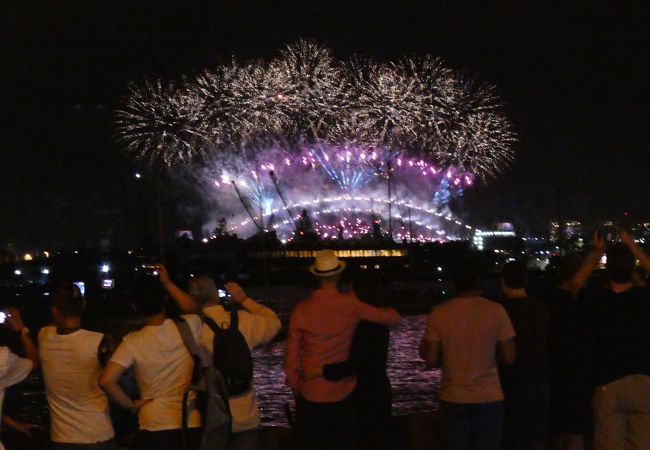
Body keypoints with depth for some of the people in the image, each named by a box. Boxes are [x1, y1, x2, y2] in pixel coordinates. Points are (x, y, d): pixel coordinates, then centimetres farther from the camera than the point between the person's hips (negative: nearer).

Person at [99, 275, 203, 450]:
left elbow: (106, 381, -19)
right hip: (191, 428, 2)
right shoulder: (188, 327, -7)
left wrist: (131, 405, -5)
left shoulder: (133, 342, -11)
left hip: (153, 431, -2)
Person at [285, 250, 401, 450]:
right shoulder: (351, 305, -10)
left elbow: (291, 357, -5)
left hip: (311, 394, -1)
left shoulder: (302, 310, -10)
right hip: (343, 392, 1)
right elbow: (394, 318, -2)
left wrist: (295, 387, 8)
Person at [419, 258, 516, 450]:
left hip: (453, 399, 1)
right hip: (488, 398, -1)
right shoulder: (496, 311, -7)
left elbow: (431, 360, -4)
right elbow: (509, 357, -5)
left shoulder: (438, 313, -4)